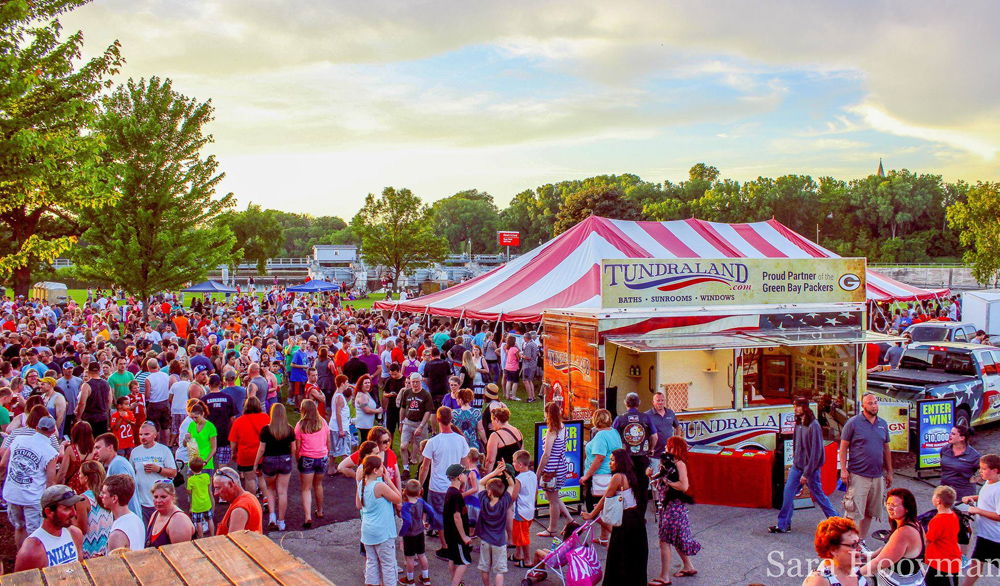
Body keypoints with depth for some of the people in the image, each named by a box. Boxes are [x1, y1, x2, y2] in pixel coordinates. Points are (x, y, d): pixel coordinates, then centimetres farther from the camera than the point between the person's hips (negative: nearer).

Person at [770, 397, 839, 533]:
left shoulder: (813, 425, -17)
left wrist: (807, 473, -18)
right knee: (788, 493, 2)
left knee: (818, 496, 6)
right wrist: (795, 462, 10)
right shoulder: (798, 424, 6)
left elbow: (816, 452, -18)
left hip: (810, 468, -7)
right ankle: (783, 525, 9)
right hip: (797, 466, 7)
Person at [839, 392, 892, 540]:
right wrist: (843, 469, -11)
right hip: (858, 476, -5)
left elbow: (886, 450, 18)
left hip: (878, 476, 5)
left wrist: (889, 472, 16)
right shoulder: (853, 423, -5)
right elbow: (843, 447, -4)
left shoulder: (883, 424, 11)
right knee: (854, 512, -7)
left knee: (870, 512, 11)